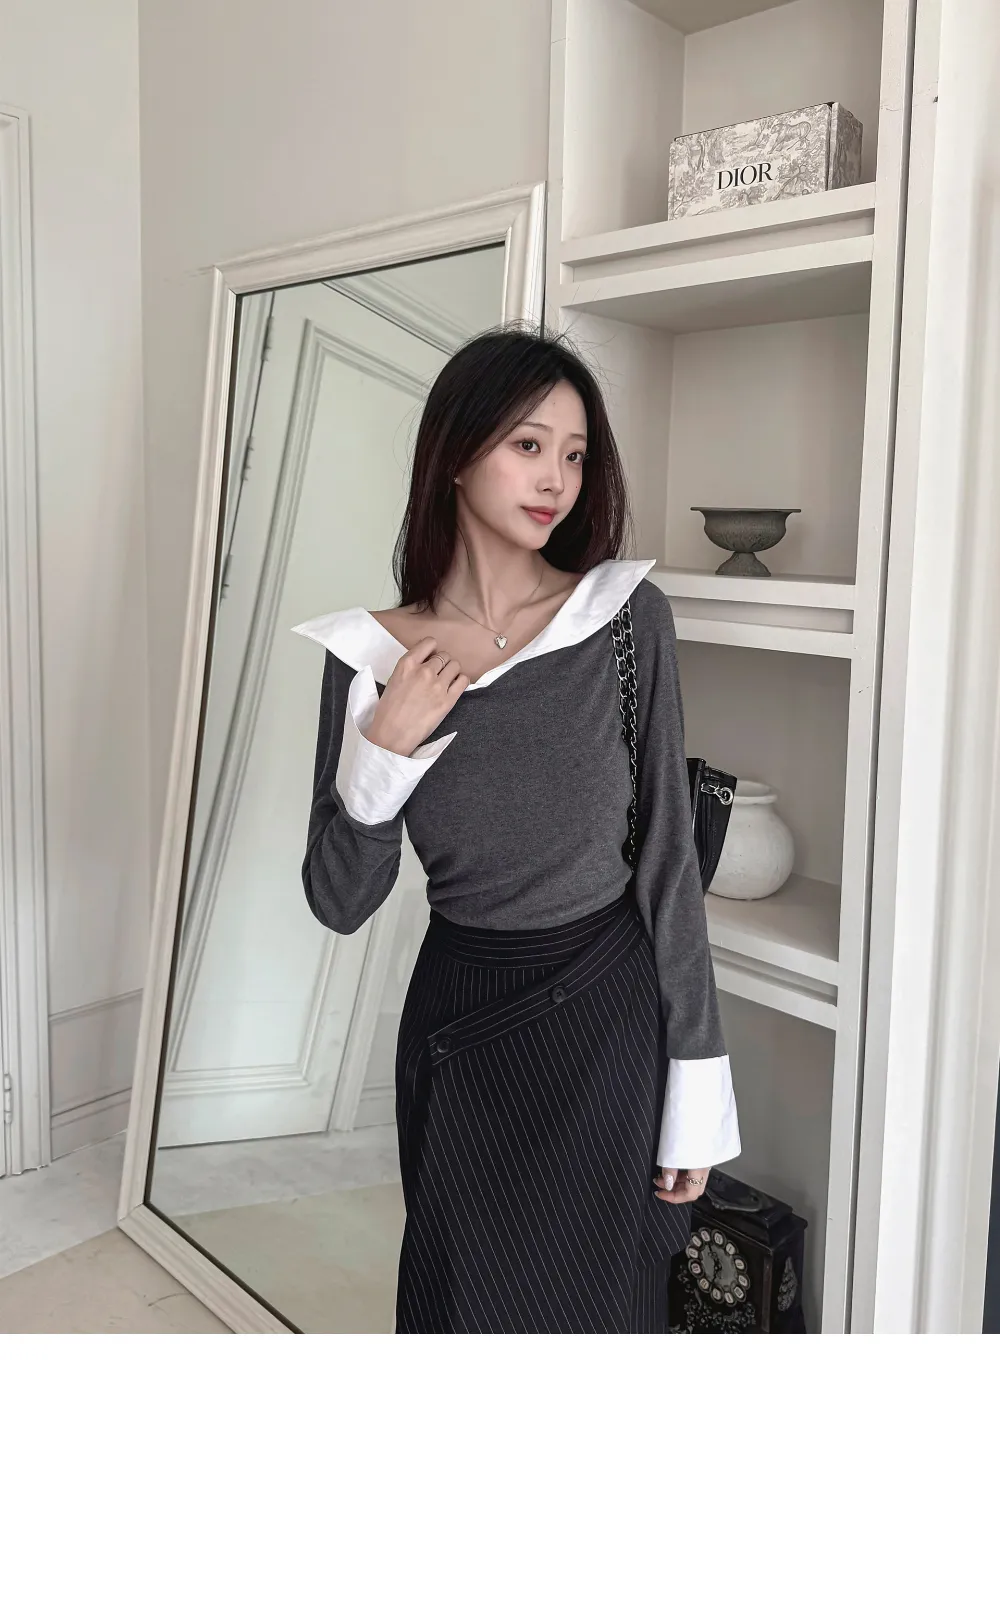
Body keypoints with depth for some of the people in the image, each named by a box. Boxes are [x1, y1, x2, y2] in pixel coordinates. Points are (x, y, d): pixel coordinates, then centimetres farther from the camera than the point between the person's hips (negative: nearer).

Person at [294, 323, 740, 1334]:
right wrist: (382, 750, -19)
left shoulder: (627, 615, -8)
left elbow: (667, 852, -6)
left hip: (607, 1020, -1)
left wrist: (696, 1086, -6)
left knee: (597, 1305, 14)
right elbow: (339, 903, -3)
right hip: (457, 1025, 1)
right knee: (463, 1306, 19)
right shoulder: (372, 654, -6)